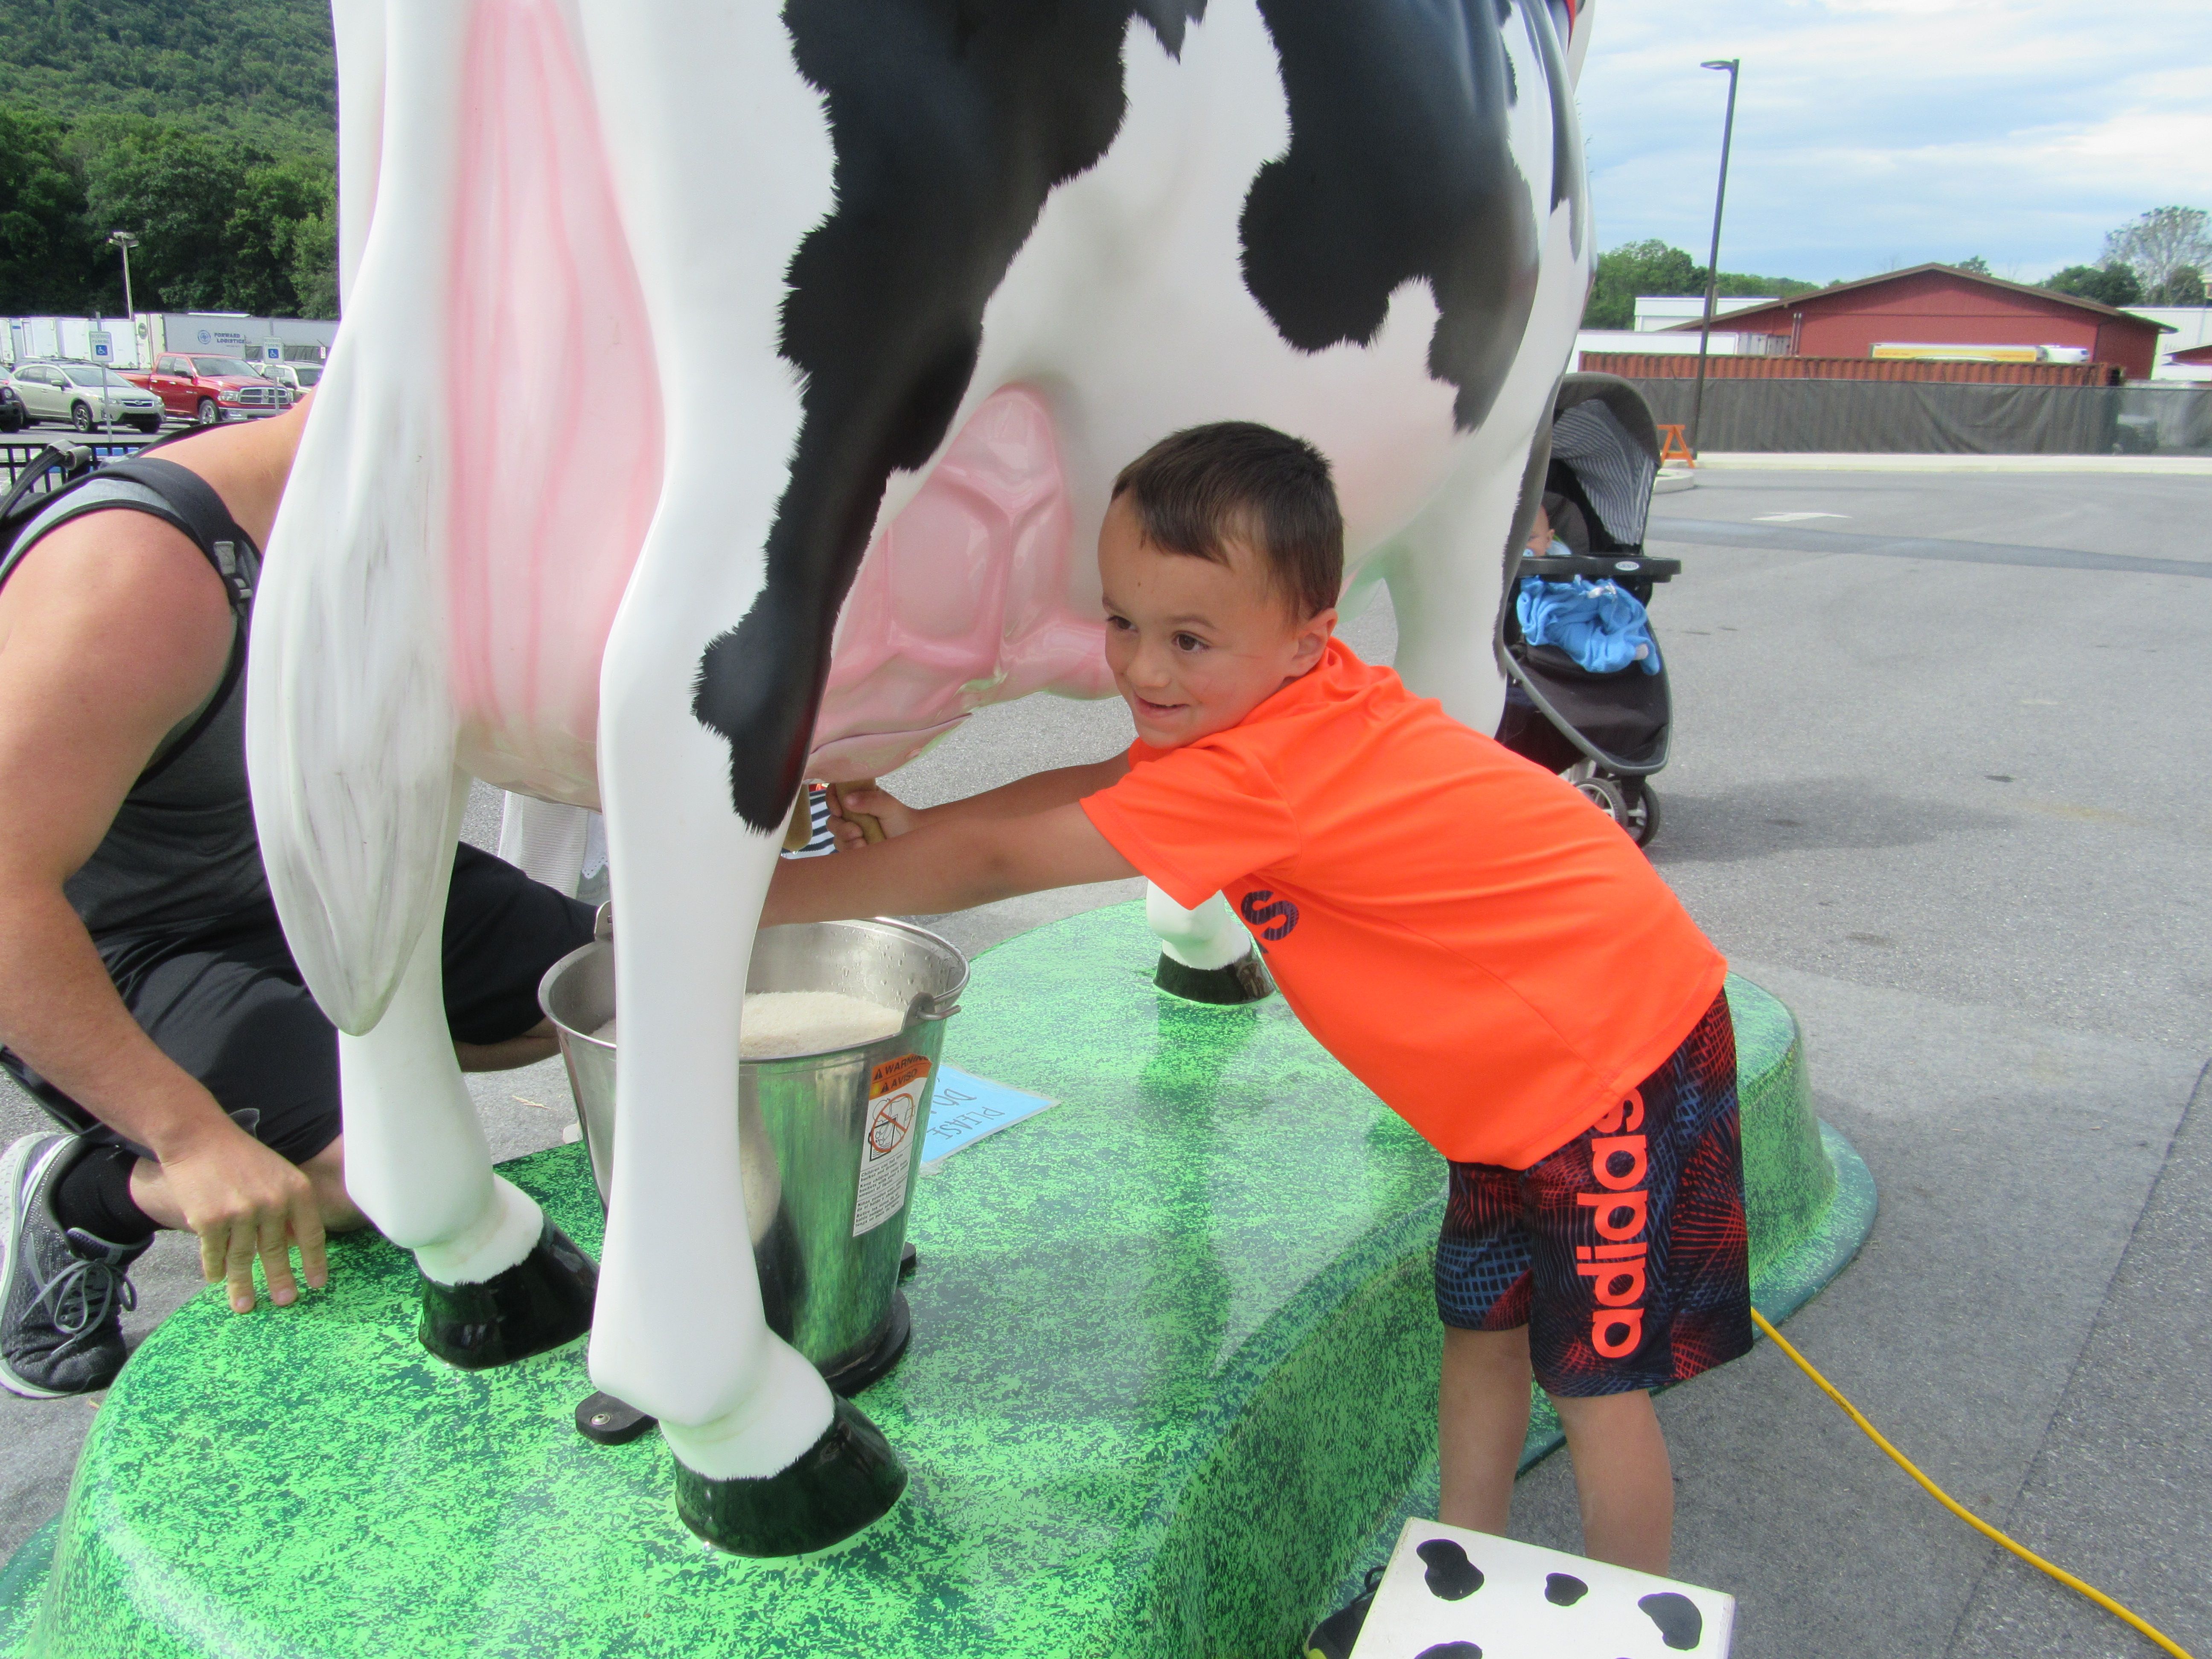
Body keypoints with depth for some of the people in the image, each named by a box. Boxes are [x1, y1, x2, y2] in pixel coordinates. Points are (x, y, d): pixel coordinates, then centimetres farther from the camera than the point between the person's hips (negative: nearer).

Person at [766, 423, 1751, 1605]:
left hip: (1616, 1063, -9)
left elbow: (994, 862, -29)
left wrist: (743, 896, -20)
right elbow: (1106, 782, 10)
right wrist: (918, 821, 0)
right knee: (1481, 1325, 17)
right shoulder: (1287, 699, -5)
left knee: (1595, 1380, 4)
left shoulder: (1265, 773, -33)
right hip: (1524, 1068, 9)